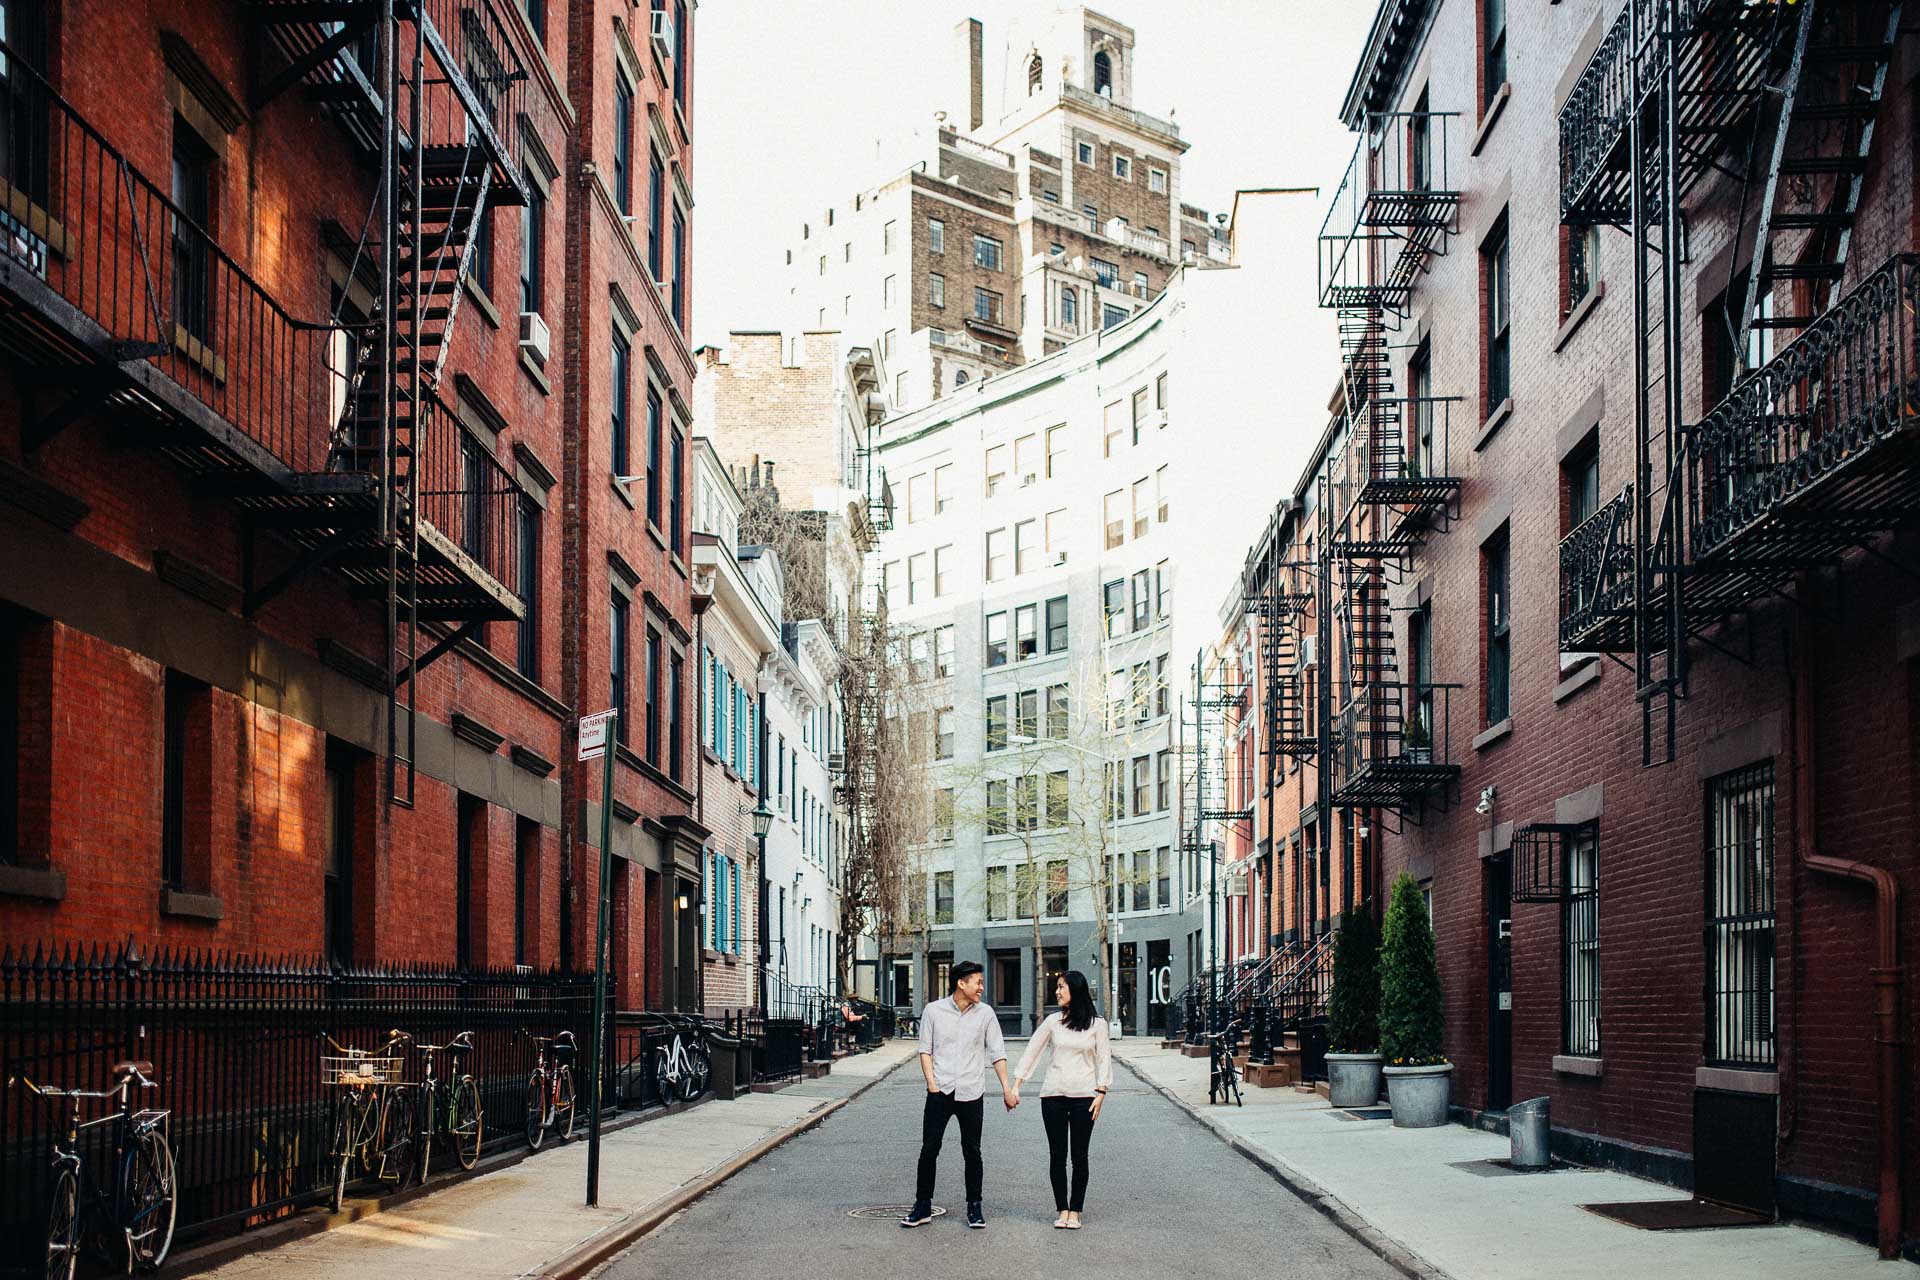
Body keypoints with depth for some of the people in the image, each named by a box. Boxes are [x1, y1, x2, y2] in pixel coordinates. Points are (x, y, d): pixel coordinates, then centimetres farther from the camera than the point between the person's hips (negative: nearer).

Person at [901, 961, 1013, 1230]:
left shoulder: (985, 1014, 4)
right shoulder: (933, 1011, 1)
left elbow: (997, 1053, 5)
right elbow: (925, 1049, 4)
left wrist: (1007, 1089, -1)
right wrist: (931, 1082, -7)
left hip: (971, 1094, 1)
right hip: (940, 1092, -1)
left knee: (972, 1152, 5)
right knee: (929, 1150, 0)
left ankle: (974, 1207, 15)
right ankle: (923, 1207, 9)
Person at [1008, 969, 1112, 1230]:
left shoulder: (1097, 1024, 2)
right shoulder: (1053, 1021, 6)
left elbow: (1103, 1060, 3)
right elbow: (1031, 1052, 6)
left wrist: (1101, 1093, -7)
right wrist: (1015, 1086, 0)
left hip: (1083, 1097, -2)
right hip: (1053, 1095, 2)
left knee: (1079, 1157, 2)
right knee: (1057, 1155, 2)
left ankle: (1075, 1212, 9)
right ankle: (1062, 1210, 10)